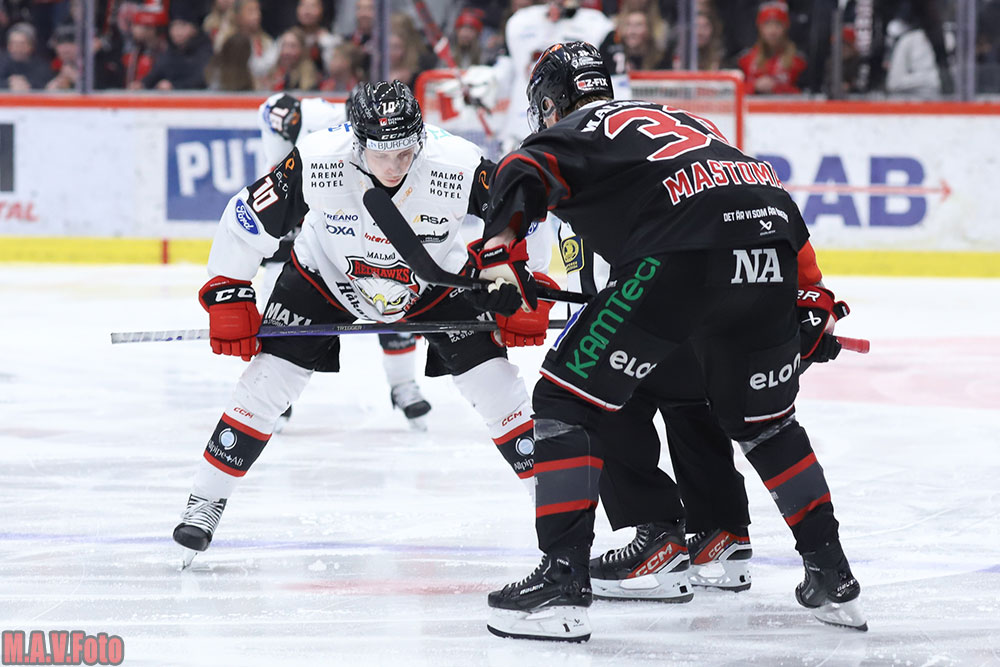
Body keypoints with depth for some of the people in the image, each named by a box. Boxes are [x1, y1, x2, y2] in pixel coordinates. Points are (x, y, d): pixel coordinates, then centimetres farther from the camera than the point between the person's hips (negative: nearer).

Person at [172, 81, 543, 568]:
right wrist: (227, 295, -18)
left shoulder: (459, 168, -34)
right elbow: (248, 218, -20)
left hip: (432, 280, 0)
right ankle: (206, 500, 5)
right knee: (268, 377, -10)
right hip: (326, 272, 0)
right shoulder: (316, 162, -34)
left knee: (492, 380, -10)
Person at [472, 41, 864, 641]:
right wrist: (814, 299, 35)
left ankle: (563, 580, -7)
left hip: (682, 255, -6)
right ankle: (833, 579, 27)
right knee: (764, 418, 27)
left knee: (568, 403, 3)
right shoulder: (681, 119, 38)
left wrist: (501, 260, -15)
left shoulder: (570, 133, 20)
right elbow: (783, 208, 33)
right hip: (769, 256, 6)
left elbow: (522, 179, -5)